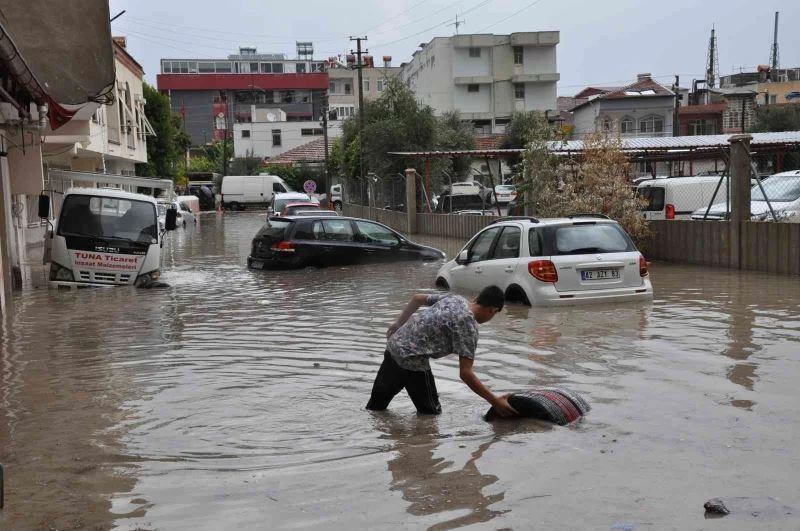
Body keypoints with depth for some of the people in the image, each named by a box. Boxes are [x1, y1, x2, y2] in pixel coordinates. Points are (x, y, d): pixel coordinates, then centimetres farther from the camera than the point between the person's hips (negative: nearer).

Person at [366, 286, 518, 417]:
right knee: (431, 413, 8)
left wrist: (399, 323, 30)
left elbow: (417, 298, 19)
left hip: (394, 345, 9)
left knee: (376, 404, 22)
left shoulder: (455, 298, 8)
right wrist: (495, 401, -15)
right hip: (411, 359, -9)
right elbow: (465, 373, -18)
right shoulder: (468, 327, -15)